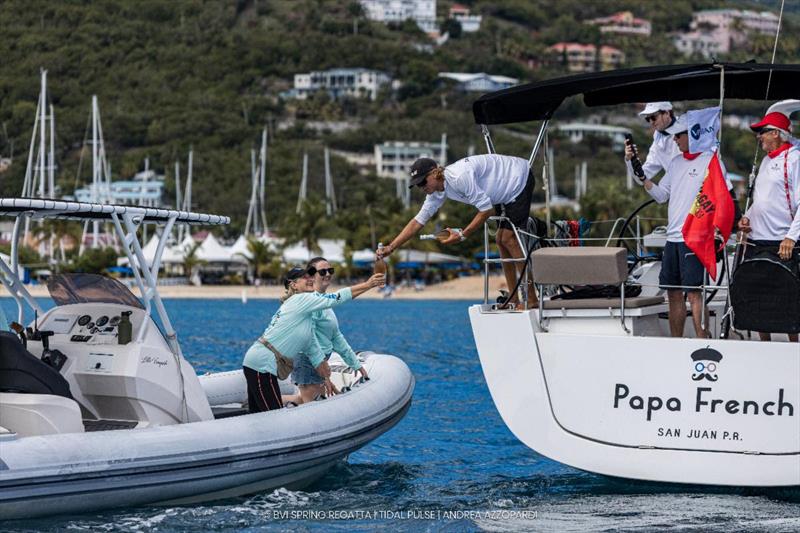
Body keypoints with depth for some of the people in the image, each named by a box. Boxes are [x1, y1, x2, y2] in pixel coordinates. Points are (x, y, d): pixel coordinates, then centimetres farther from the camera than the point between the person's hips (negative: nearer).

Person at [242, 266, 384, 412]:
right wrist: (368, 284, -8)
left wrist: (326, 378, 27)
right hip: (262, 366, -10)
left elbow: (314, 349, 25)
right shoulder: (301, 300, -8)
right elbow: (337, 298, -11)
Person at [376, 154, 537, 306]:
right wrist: (390, 247, -5)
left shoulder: (460, 176, -33)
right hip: (507, 193, 9)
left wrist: (462, 235, -25)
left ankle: (532, 301, -14)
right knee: (501, 240, 8)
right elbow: (418, 220, 2)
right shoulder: (437, 192, -3)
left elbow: (487, 209, -28)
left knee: (509, 239, -15)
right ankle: (513, 300, 12)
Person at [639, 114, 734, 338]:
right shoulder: (675, 162, 16)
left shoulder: (711, 161, -5)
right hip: (673, 236, 8)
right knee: (673, 293, 10)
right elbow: (661, 195, 14)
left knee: (694, 293, -10)